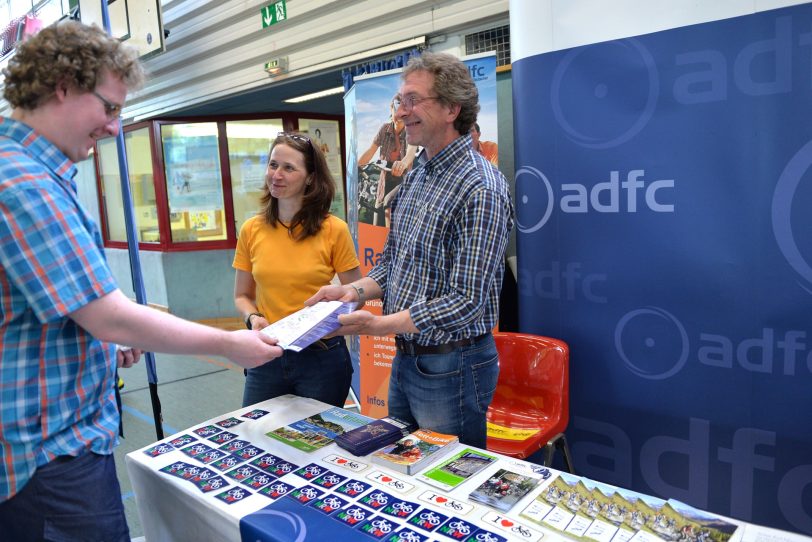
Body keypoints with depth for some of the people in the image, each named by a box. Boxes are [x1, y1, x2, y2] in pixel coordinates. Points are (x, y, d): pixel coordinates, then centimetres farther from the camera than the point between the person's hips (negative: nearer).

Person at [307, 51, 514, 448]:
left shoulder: (480, 188, -21)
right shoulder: (415, 176, 8)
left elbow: (467, 302, -25)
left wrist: (380, 324, -28)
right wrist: (355, 290, -3)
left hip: (450, 367, -8)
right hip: (405, 357, 8)